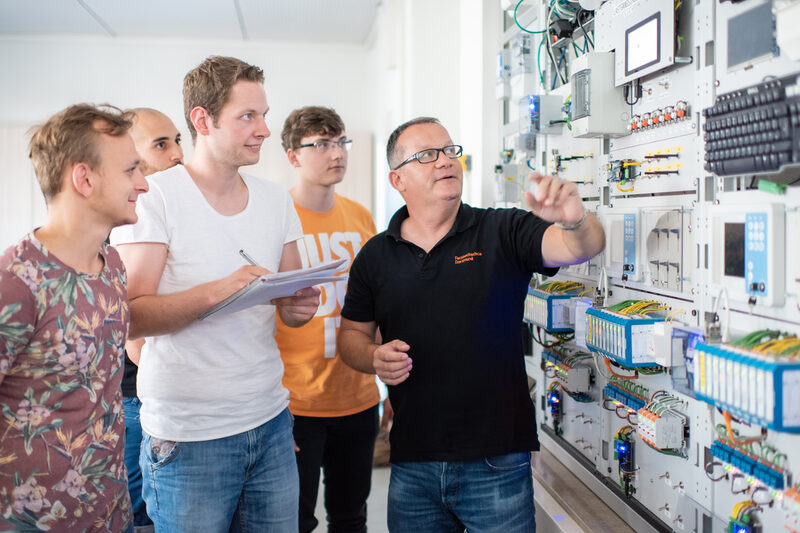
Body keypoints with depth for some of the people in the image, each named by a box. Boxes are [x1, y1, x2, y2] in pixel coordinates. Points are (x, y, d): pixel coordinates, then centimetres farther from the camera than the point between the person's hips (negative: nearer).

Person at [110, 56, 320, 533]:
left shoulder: (277, 200, 9)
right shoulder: (154, 198, -8)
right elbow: (130, 317, -14)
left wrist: (300, 307, -8)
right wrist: (218, 291, -28)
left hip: (270, 420, 5)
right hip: (189, 437, -5)